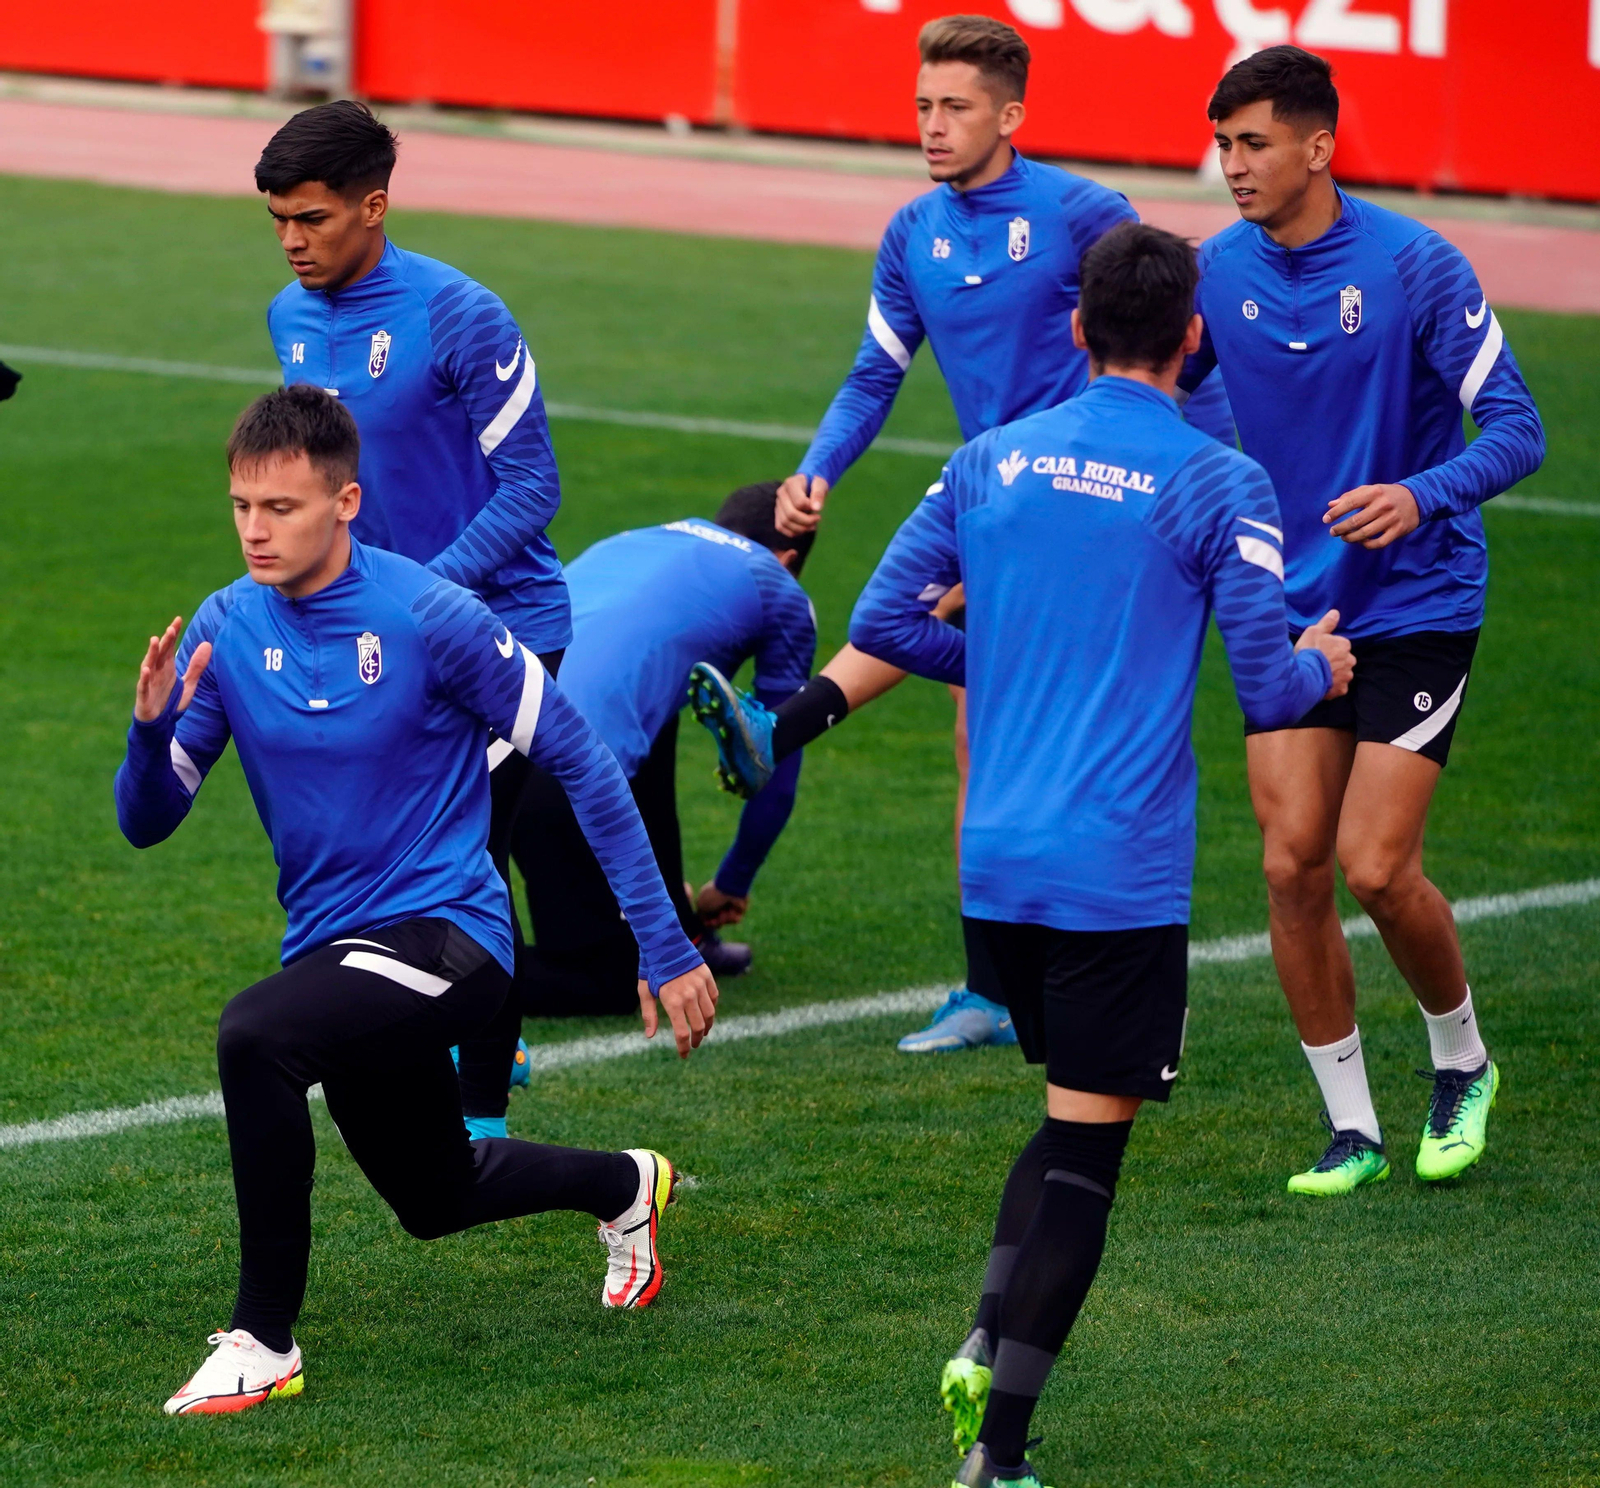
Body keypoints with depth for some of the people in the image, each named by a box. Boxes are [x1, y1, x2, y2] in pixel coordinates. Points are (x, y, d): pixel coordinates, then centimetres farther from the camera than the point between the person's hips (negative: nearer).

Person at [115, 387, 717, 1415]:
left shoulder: (428, 616, -17)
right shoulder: (227, 629, -3)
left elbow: (582, 761, -11)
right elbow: (147, 821, 0)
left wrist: (666, 946, -12)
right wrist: (152, 729, -23)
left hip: (448, 934, -7)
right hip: (335, 946, 7)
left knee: (254, 1034, -33)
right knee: (434, 1198, 24)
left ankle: (265, 1342, -22)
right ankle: (626, 1187, 55)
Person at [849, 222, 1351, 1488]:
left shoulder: (990, 461, 7)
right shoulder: (1220, 484, -7)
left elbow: (883, 623, 10)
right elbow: (1268, 693, -10)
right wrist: (1322, 667, 13)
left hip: (997, 863, 5)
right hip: (1121, 877, -5)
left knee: (1074, 1115, 23)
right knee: (1087, 1144, 0)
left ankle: (988, 1345, 5)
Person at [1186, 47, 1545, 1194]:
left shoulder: (1415, 265, -14)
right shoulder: (1218, 270, -1)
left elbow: (1516, 428, -14)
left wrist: (1423, 496, -31)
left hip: (1417, 605, -4)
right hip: (1292, 608, 4)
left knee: (1377, 868, -10)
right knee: (1293, 864, -4)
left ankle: (1464, 1063, 19)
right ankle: (1352, 1129, 9)